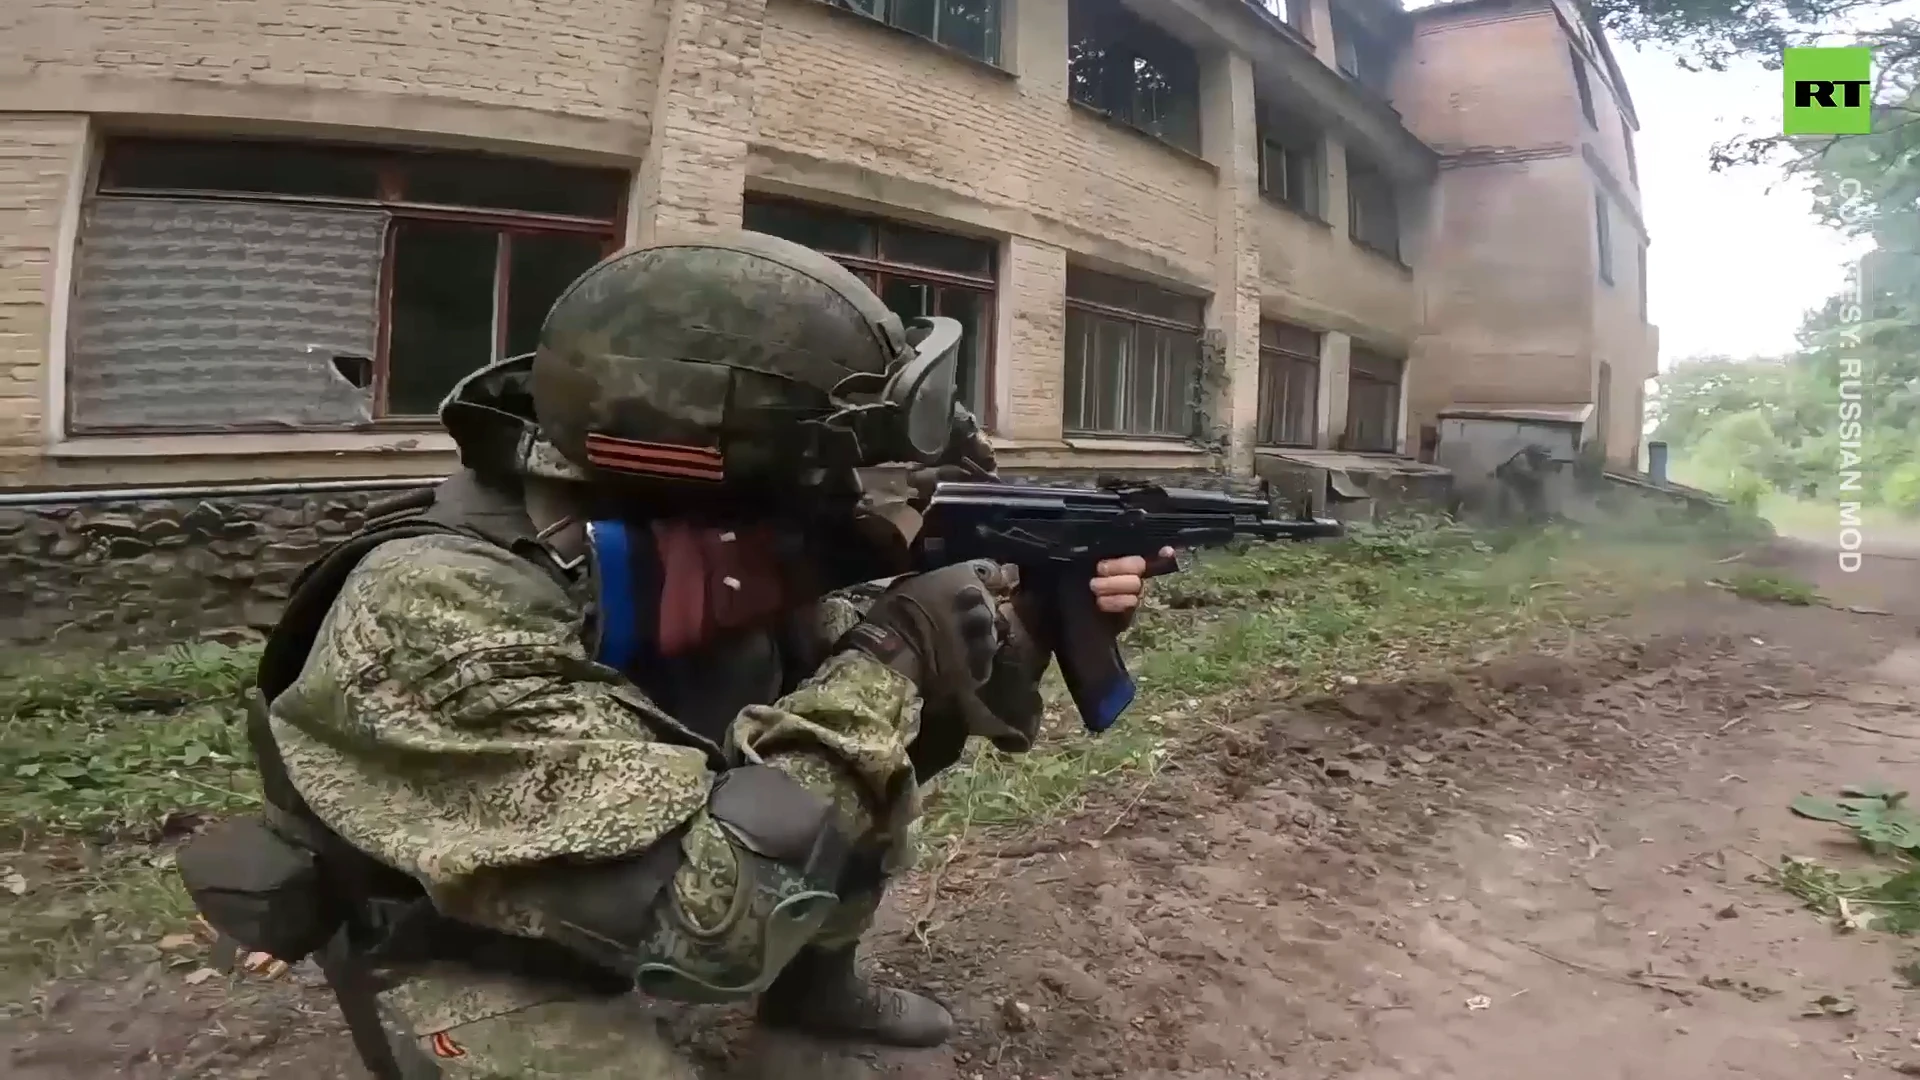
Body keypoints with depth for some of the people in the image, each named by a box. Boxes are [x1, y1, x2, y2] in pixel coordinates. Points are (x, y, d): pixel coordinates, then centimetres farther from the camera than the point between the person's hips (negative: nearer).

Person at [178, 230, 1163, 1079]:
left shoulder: (713, 563, -15)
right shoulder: (434, 613, -36)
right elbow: (700, 913, -40)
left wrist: (1029, 626, -19)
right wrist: (897, 655, -33)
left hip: (621, 873, 7)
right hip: (467, 954, -6)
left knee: (883, 757, -3)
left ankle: (815, 985, 20)